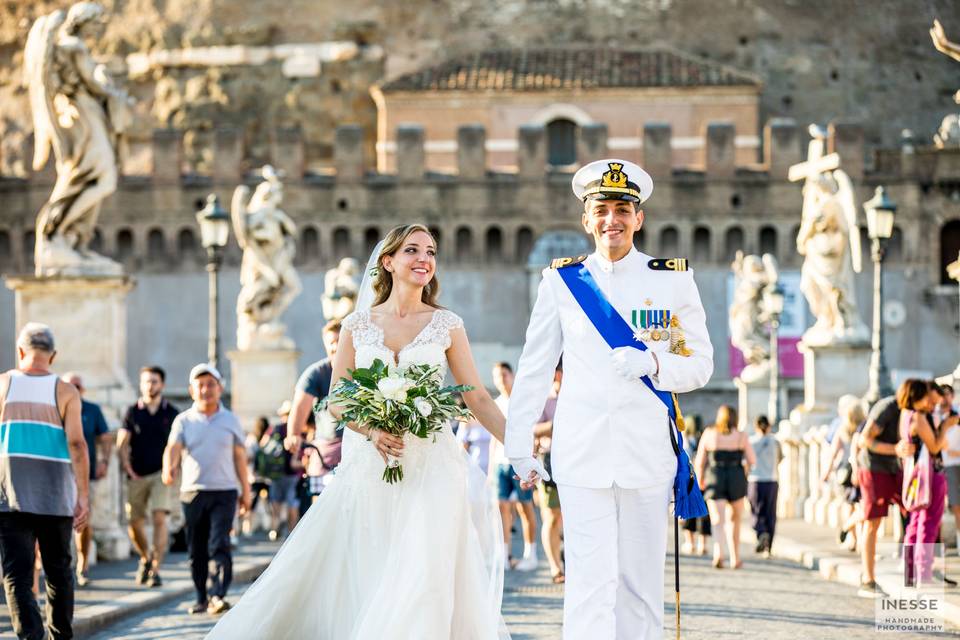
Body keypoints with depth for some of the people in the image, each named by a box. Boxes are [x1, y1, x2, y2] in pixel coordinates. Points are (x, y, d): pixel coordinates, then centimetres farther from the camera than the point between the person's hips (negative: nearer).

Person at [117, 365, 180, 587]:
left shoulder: (171, 413, 6)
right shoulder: (132, 412, 6)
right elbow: (122, 444, 4)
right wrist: (128, 470, -8)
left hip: (162, 473, -2)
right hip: (138, 475, 2)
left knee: (159, 519, -16)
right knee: (134, 523, 3)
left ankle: (156, 569, -15)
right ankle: (145, 558, 31)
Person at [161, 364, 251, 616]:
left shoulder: (230, 420, 7)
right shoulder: (184, 421, 5)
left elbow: (239, 455, 12)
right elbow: (173, 448, -10)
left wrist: (245, 490, 13)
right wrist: (168, 469, -31)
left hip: (224, 492, -1)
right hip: (192, 491, 1)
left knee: (219, 545, -14)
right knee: (196, 550, 6)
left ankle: (217, 595, -21)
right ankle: (202, 598, 16)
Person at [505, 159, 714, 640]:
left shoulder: (673, 279, 6)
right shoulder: (561, 281, 6)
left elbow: (699, 365, 7)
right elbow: (534, 370, 10)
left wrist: (650, 362, -13)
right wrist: (519, 446, 8)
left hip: (647, 451, 1)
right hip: (582, 453, -1)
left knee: (641, 582, 6)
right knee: (590, 579, -8)